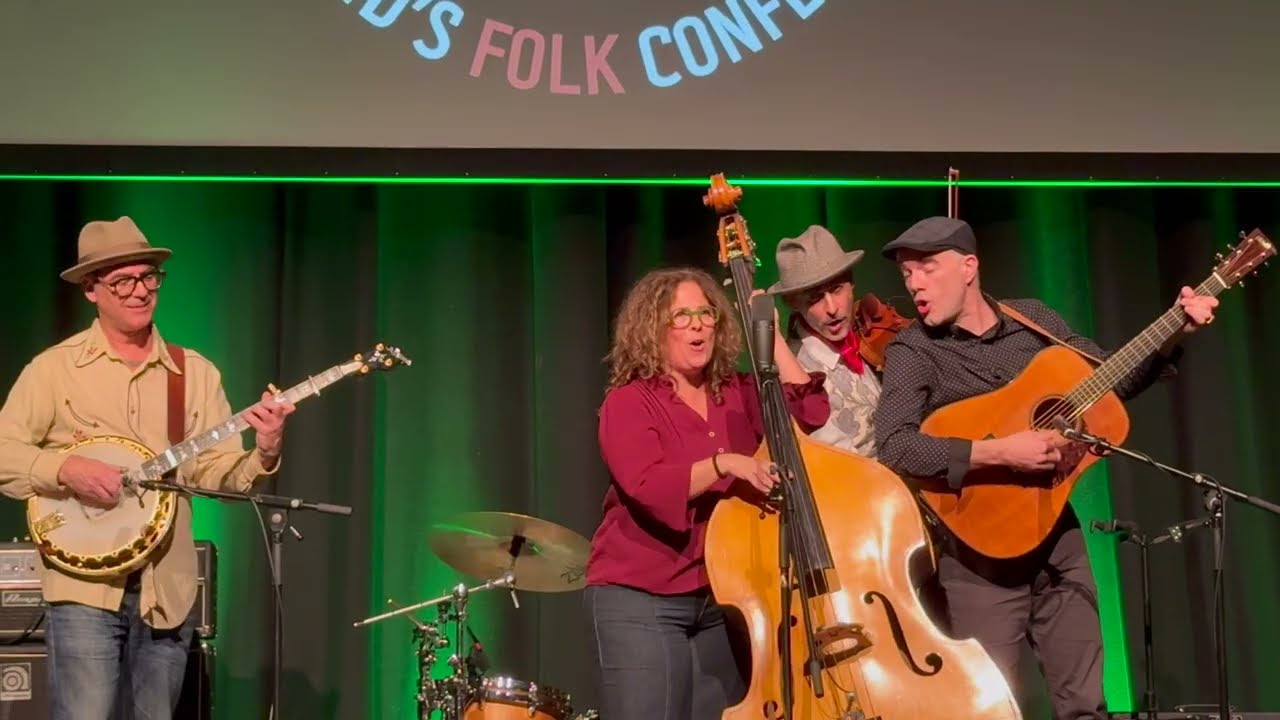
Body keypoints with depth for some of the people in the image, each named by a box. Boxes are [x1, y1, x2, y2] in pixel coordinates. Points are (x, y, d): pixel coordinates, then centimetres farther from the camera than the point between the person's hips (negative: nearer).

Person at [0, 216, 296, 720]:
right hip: (85, 587, -3)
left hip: (167, 591, 3)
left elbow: (216, 470, 3)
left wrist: (263, 455, -17)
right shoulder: (55, 368, -1)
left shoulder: (195, 373, 8)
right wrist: (66, 469, -19)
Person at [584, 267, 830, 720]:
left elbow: (809, 412, -2)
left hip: (724, 597, 5)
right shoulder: (628, 402, -7)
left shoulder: (738, 394, 10)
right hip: (641, 598, -5)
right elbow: (649, 488, -21)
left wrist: (772, 336, -3)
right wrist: (723, 464, -32)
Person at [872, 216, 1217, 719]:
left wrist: (1173, 336, 0)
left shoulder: (1032, 319, 5)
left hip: (1057, 537, 4)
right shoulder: (913, 350, -9)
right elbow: (893, 447, -24)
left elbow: (1114, 379, 15)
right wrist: (998, 453, -29)